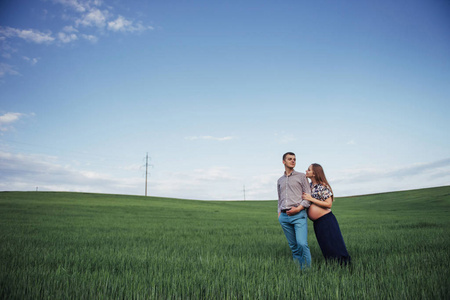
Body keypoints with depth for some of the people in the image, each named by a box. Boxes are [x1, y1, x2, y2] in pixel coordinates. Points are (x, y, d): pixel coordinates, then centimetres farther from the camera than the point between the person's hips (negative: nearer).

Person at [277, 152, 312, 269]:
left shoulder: (301, 176, 7)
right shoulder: (280, 180, 20)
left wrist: (298, 208, -11)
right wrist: (279, 213, 14)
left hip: (299, 215, -4)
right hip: (284, 217, 4)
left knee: (302, 244, -16)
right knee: (293, 246, 6)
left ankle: (307, 269, -4)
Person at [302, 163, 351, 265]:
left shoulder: (322, 187, -14)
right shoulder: (310, 185, 9)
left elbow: (329, 204, -18)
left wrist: (311, 199, -21)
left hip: (326, 220, -8)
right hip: (317, 223, 8)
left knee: (334, 246, -4)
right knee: (325, 248, 12)